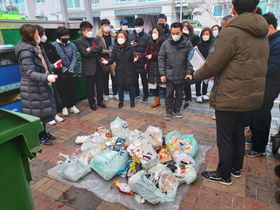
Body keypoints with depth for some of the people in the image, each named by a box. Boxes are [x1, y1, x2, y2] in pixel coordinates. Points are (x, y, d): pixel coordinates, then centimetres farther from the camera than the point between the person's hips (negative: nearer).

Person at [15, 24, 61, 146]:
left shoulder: (34, 48, 11)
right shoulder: (26, 51, -20)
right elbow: (30, 73, -28)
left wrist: (53, 66, 29)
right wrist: (47, 77, -43)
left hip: (40, 85, 10)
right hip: (32, 88, -10)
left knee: (43, 110, 17)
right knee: (37, 112, 2)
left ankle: (43, 133, 32)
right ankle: (40, 137, 18)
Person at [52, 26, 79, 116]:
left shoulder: (72, 45, 4)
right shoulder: (53, 46, -5)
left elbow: (74, 59, -1)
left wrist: (71, 69, -14)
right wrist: (63, 69, -17)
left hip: (72, 73, 3)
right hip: (61, 74, -2)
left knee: (72, 90, 12)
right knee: (62, 91, 8)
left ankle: (72, 105, 30)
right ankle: (64, 107, 24)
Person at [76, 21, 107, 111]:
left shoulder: (95, 39, 15)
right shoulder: (79, 41, -2)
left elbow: (100, 47, -4)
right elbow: (86, 53, -15)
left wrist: (91, 48, -15)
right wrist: (96, 52, -5)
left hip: (99, 65, 5)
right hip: (89, 67, -5)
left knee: (100, 85, 11)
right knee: (90, 87, 5)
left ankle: (100, 101, 25)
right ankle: (92, 103, 19)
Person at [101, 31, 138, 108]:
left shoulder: (130, 47, -5)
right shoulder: (115, 48, 2)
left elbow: (134, 57, -7)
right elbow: (112, 58, -1)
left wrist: (135, 59, -31)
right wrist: (107, 61, -21)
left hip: (129, 71, -2)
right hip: (119, 71, 2)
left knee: (131, 86, 7)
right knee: (120, 87, 11)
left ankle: (132, 101, 26)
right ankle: (121, 101, 29)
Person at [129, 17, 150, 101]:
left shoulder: (147, 36, -1)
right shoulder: (130, 36, 9)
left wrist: (142, 55, -18)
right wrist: (130, 45, -7)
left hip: (143, 62, -3)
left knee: (144, 79, 5)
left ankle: (145, 95, 18)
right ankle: (136, 93, 28)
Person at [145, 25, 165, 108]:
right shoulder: (150, 42, 13)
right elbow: (147, 54, 6)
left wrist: (152, 55, -11)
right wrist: (147, 63, -10)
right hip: (152, 66, 6)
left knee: (163, 83, -3)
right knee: (154, 83, 10)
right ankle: (157, 101, 23)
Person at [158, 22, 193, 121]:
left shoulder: (187, 43, -3)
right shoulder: (165, 44, -3)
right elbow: (161, 59, -1)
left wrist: (189, 72, -9)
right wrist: (162, 74, -6)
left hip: (182, 75, 1)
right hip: (169, 75, 0)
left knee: (179, 94, 13)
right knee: (169, 94, 7)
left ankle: (177, 110, 31)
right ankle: (169, 111, 22)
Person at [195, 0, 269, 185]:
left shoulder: (231, 32, -17)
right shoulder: (262, 35, 9)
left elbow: (212, 65, -19)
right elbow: (256, 65, 16)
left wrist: (197, 75, 3)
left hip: (229, 97, -8)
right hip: (250, 96, 8)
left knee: (225, 138, 6)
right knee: (238, 134, 21)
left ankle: (224, 175, 22)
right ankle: (236, 168, 37)